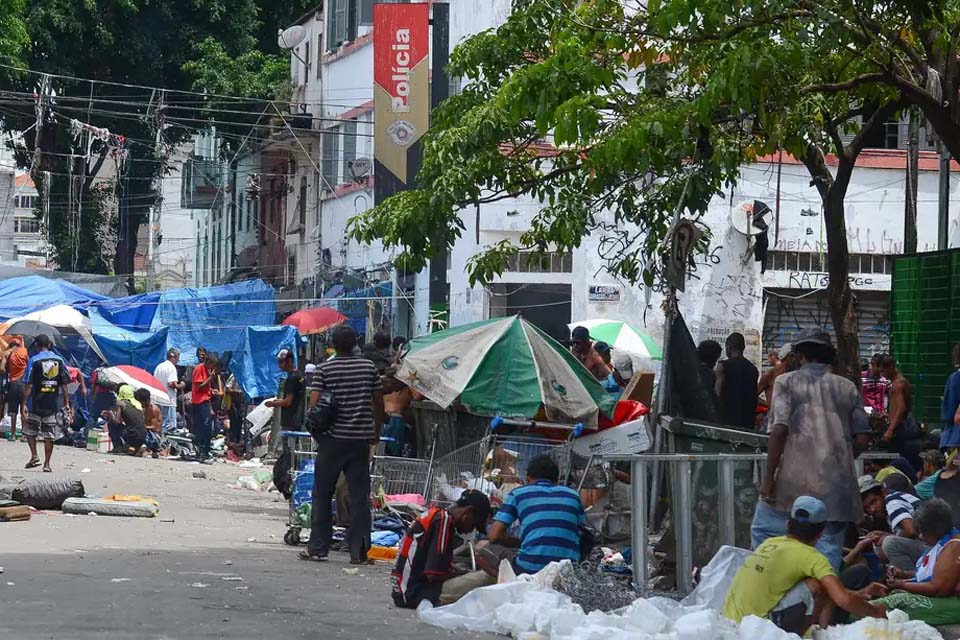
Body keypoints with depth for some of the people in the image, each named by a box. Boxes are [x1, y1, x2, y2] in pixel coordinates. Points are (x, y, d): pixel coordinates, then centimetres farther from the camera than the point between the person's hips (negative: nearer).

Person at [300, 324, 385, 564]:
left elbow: (314, 404, -10)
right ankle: (359, 551, 1)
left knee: (322, 494, 9)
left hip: (333, 439, -2)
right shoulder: (368, 367, 2)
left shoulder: (324, 369, -5)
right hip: (361, 438, 2)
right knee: (359, 496, 3)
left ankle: (317, 547, 11)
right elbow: (379, 402, 6)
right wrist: (376, 429, 18)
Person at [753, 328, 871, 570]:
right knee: (829, 549, 4)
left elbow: (779, 430, -9)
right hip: (836, 485, 3)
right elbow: (862, 439, 8)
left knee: (763, 532, 13)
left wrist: (768, 477, -7)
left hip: (794, 481, -3)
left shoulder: (786, 382, 2)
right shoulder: (847, 388, 12)